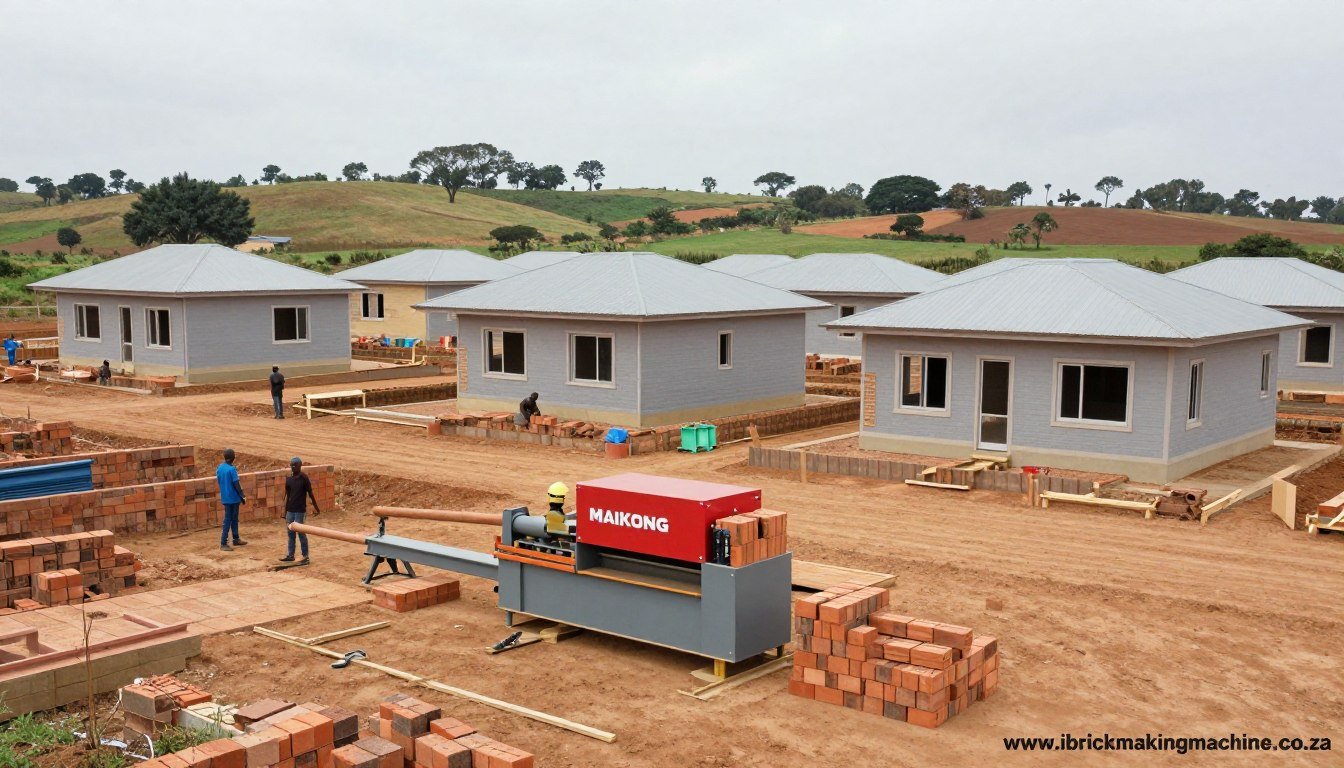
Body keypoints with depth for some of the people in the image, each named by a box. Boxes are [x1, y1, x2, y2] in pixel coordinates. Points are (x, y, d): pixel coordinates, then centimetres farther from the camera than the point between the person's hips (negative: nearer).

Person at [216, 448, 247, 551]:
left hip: (225, 498, 7)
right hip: (233, 498, -7)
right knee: (228, 520, -3)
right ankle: (223, 543, -4)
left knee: (234, 519, 18)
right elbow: (236, 484, -18)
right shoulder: (232, 469, -17)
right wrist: (242, 497, -10)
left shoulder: (219, 469, 6)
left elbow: (220, 482, 13)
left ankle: (236, 539, 28)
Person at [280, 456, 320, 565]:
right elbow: (287, 496, 12)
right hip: (290, 510, 6)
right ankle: (290, 555, 21)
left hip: (300, 510, -6)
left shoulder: (304, 478, -10)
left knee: (301, 532, -4)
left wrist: (316, 508, -1)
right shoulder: (288, 479, 6)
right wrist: (285, 512, 13)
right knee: (290, 532, 12)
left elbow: (310, 494, -5)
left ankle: (305, 557, 2)